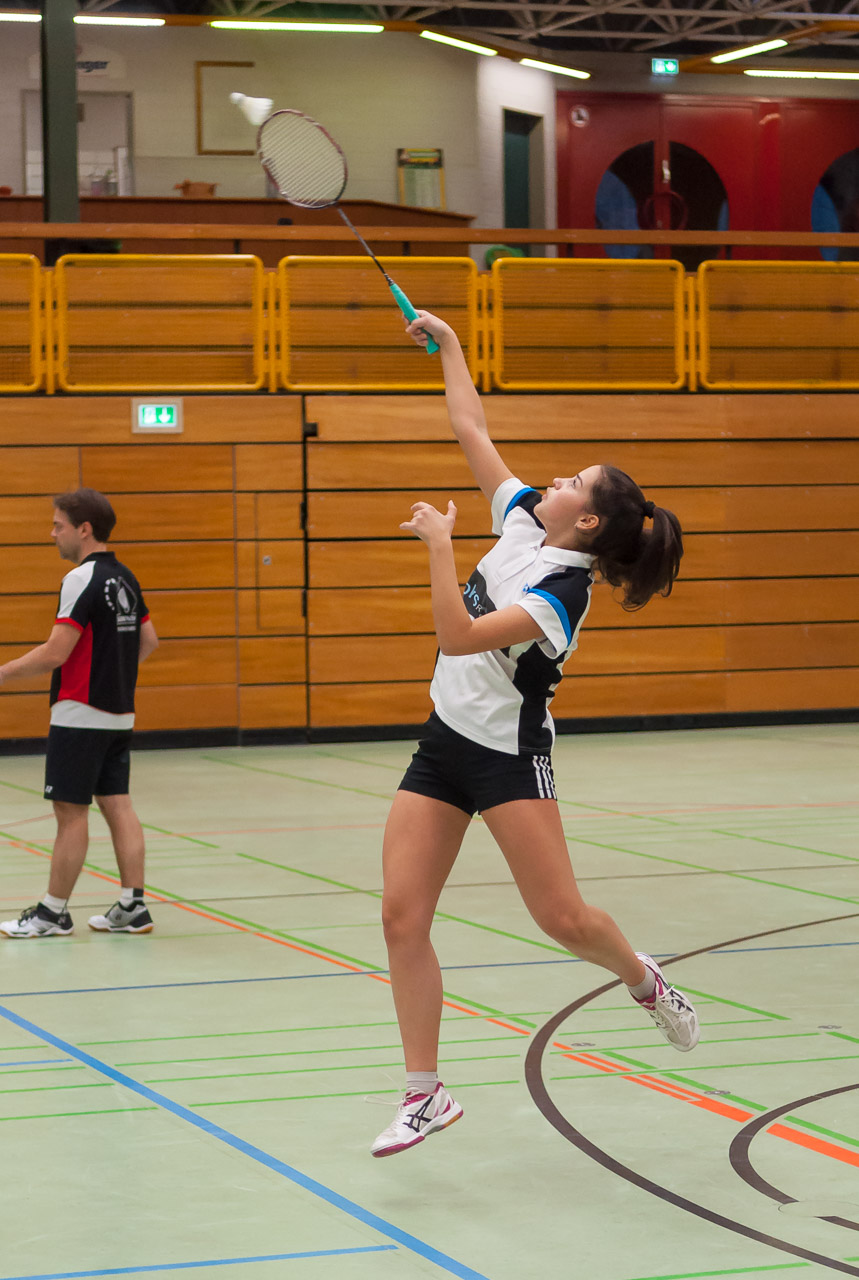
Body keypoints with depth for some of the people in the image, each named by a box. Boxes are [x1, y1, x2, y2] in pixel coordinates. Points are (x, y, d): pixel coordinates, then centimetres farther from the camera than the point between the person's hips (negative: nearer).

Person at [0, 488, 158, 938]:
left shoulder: (82, 580, -16)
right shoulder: (124, 578, 10)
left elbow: (55, 652, -21)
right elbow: (148, 639, 18)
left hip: (80, 715, -8)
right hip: (119, 713, 8)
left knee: (71, 811, -3)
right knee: (117, 804, 8)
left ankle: (53, 912, 2)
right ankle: (132, 907, 6)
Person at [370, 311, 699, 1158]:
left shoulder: (561, 591, -19)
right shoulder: (521, 521, 2)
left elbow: (459, 637, -28)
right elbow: (472, 433, 12)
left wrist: (438, 546, -25)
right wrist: (447, 344, 14)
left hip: (509, 755, -7)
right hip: (444, 743, 7)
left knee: (561, 918, -12)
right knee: (403, 916, -4)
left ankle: (642, 978, 23)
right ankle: (425, 1095, 2)